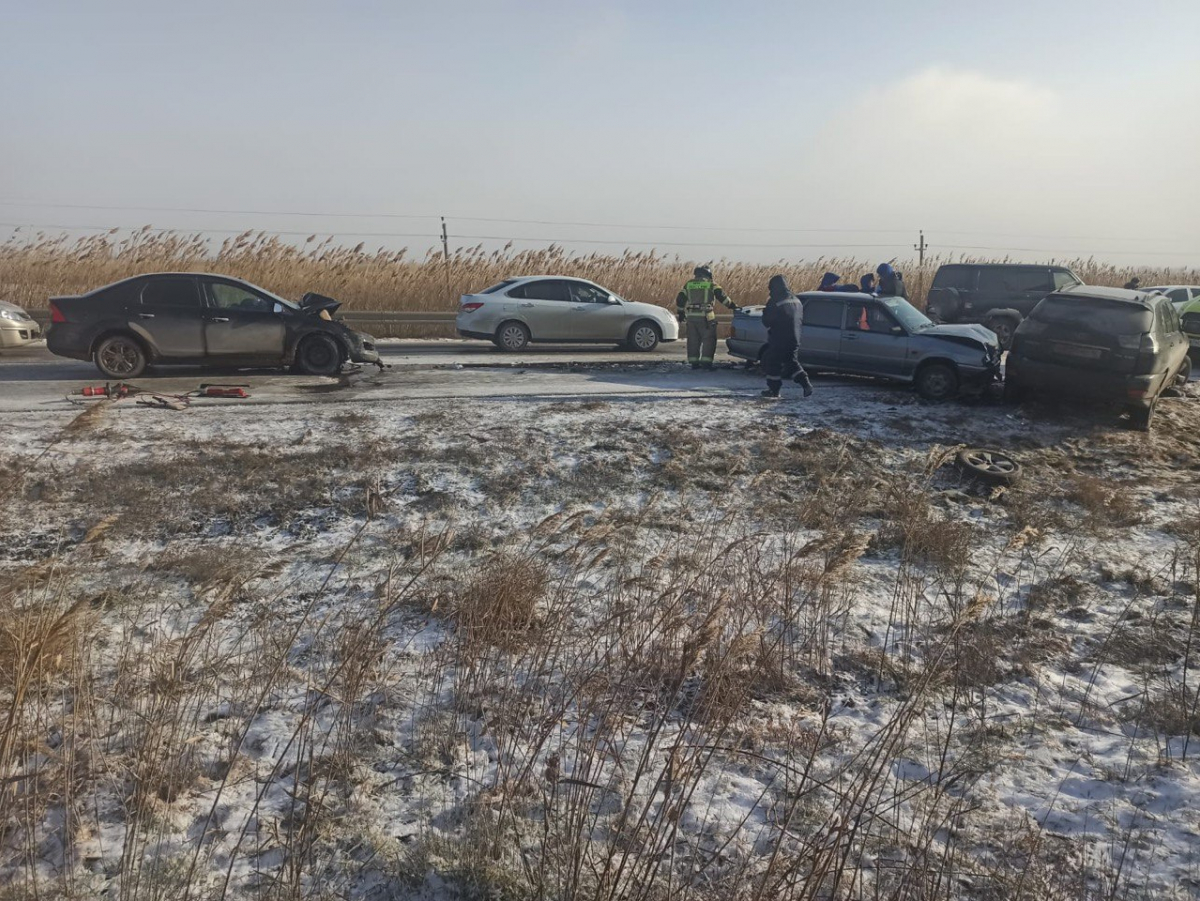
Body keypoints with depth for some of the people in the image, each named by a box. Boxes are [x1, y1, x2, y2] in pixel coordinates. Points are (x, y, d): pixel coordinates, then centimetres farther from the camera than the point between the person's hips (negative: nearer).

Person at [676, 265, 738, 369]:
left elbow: (680, 300, 14)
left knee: (693, 340, 11)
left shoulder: (689, 285, 14)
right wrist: (733, 306, 1)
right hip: (705, 317, -4)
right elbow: (722, 297, -5)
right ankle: (706, 361, -5)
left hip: (691, 317, 4)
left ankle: (694, 362, 12)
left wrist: (680, 314, 23)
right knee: (708, 339, 2)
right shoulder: (711, 284, 2)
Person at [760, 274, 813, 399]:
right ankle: (806, 383, 1)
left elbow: (766, 321, -10)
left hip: (779, 340, -7)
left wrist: (765, 311, 8)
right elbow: (801, 320, 17)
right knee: (792, 362, 16)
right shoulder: (796, 300, 11)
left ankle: (774, 390, 9)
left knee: (772, 362, 6)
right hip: (794, 339, 7)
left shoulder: (774, 302, -13)